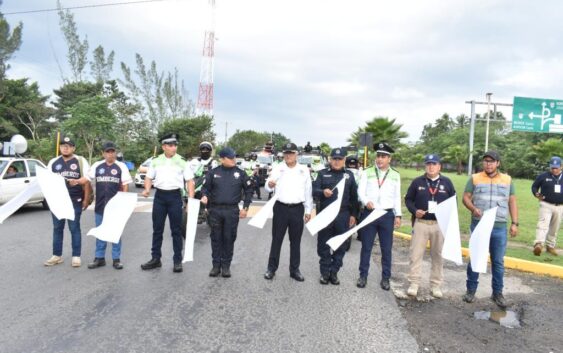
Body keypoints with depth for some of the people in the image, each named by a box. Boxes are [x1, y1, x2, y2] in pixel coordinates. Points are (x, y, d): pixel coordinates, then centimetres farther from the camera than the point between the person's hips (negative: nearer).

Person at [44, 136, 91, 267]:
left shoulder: (80, 161, 1)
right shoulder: (53, 162, 11)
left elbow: (87, 179, -3)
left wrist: (86, 199, -12)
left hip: (75, 200, -3)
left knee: (74, 228, 2)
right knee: (57, 228, 9)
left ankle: (76, 256, 8)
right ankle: (57, 255, 18)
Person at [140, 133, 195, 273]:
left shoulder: (182, 162, 1)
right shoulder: (155, 161, 7)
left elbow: (190, 181, 0)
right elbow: (149, 177, 14)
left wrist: (191, 199, -9)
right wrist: (147, 189, -6)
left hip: (175, 196, -2)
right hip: (159, 196, 2)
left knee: (176, 230, 4)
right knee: (157, 229, 9)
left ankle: (177, 261, 12)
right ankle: (155, 258, 20)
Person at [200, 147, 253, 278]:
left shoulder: (240, 173, 4)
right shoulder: (213, 172, 4)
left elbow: (248, 190, 8)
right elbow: (206, 187, 8)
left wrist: (245, 207, 3)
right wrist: (204, 196, -14)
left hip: (232, 211, 0)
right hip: (215, 210, 1)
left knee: (229, 239, 4)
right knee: (216, 238, 7)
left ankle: (226, 265, 15)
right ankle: (216, 265, 17)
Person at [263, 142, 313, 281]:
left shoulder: (304, 170, 5)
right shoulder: (278, 169, 0)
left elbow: (308, 191, 10)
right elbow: (268, 188, -7)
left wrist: (308, 210, 8)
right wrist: (269, 184, -31)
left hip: (297, 209, 2)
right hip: (281, 208, -1)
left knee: (295, 241, 9)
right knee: (276, 239, 4)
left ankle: (294, 269, 18)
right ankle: (271, 268, 13)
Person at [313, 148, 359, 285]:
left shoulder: (349, 175, 9)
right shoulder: (322, 173, 5)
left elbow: (354, 196, 11)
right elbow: (314, 190, -4)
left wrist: (353, 214, 7)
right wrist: (323, 192, -26)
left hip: (343, 215, 1)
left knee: (340, 245, 7)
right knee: (323, 245, 4)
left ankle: (334, 272, 19)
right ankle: (325, 272, 17)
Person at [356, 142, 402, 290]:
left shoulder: (395, 175, 8)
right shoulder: (367, 173, 2)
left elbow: (397, 197, 9)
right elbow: (360, 191, -6)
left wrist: (398, 215, 3)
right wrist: (366, 201, -26)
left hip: (387, 215, 1)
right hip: (369, 213, -1)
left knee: (386, 249, 7)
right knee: (366, 247, 6)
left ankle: (385, 278, 19)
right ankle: (363, 275, 18)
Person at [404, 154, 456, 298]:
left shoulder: (447, 182, 6)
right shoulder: (417, 182, 3)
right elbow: (408, 199, 8)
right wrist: (414, 211, -10)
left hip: (440, 224, 1)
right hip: (421, 223, -1)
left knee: (438, 255, 7)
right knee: (415, 254, 0)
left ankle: (436, 285, 17)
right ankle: (414, 283, 10)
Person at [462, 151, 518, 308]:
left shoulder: (507, 180, 8)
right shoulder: (474, 178, 2)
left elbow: (512, 202, 10)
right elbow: (466, 197, 1)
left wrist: (514, 223, 3)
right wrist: (473, 209, -19)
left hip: (499, 228, 1)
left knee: (498, 262, 8)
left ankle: (497, 293, 21)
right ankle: (471, 290, 19)